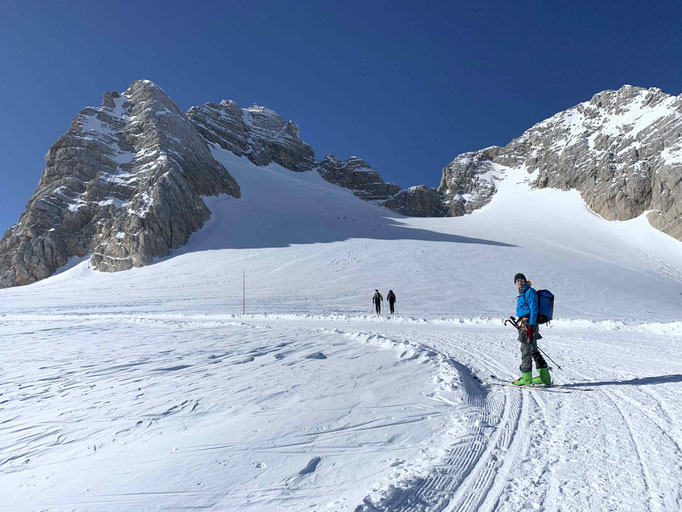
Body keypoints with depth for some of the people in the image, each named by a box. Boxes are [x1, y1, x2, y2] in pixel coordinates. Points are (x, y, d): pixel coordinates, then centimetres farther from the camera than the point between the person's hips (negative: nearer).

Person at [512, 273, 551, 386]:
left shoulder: (530, 292, -9)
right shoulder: (523, 293, 20)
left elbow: (533, 309, -16)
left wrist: (531, 326, -22)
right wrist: (521, 324, 26)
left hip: (529, 323, -10)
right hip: (525, 323, 10)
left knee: (526, 350, -7)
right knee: (533, 350, 13)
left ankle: (526, 378, -2)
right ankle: (544, 376, 19)